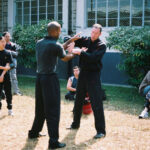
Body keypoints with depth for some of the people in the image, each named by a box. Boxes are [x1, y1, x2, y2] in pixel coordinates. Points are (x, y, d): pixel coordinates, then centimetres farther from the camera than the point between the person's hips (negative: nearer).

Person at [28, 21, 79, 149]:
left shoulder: (39, 43, 6)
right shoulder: (55, 45, -14)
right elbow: (65, 58, 5)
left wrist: (70, 41, 23)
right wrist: (74, 53, 23)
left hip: (39, 77, 8)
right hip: (50, 78, -7)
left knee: (40, 107, 21)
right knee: (53, 110, -3)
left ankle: (34, 132, 33)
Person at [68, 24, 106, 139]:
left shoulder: (101, 45, -9)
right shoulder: (85, 40, 4)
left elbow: (93, 58, -24)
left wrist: (80, 52, -28)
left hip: (93, 75, -6)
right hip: (83, 73, 6)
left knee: (96, 103, -8)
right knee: (78, 100, 17)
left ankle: (101, 130, -2)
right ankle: (75, 124, 35)